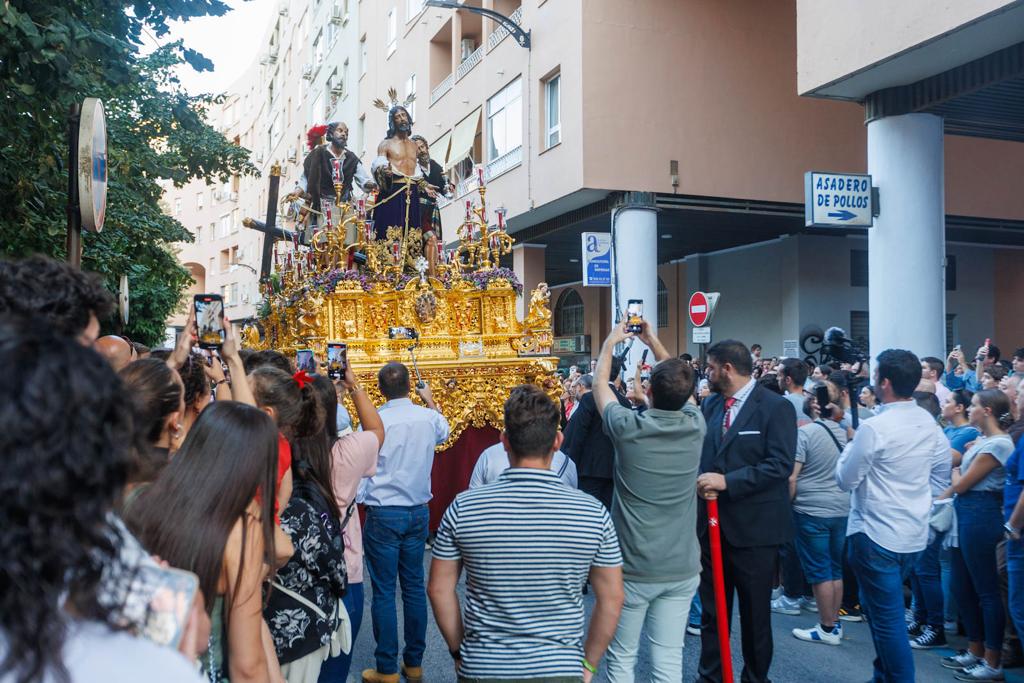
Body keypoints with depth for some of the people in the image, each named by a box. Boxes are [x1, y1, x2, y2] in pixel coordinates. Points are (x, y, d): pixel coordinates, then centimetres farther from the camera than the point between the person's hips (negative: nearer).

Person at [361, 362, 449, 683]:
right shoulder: (428, 417, -2)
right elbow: (444, 431, 22)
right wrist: (430, 401, 35)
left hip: (383, 514, -4)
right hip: (419, 512, 4)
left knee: (383, 592, 3)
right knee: (414, 587, 13)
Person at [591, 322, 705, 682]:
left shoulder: (629, 427, -14)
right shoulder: (695, 426, -6)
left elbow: (600, 383, 6)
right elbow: (680, 390, 16)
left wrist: (610, 342, 21)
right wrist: (654, 341, 24)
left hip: (633, 568, -3)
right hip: (682, 568, 3)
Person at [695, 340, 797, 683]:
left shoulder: (776, 407, -10)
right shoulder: (710, 404, 9)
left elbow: (780, 465, -19)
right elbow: (700, 452, 11)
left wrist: (727, 481, -23)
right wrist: (700, 481, -10)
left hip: (754, 526, -5)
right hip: (712, 521, 6)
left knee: (755, 610, 11)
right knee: (711, 608, 14)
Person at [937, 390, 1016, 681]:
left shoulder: (998, 444, -15)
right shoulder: (981, 439, 14)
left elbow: (964, 482, -12)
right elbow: (963, 474, 12)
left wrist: (941, 496, 3)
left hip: (980, 515, -10)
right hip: (966, 514, 10)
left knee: (986, 590, -1)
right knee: (962, 587, 15)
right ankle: (975, 651, 26)